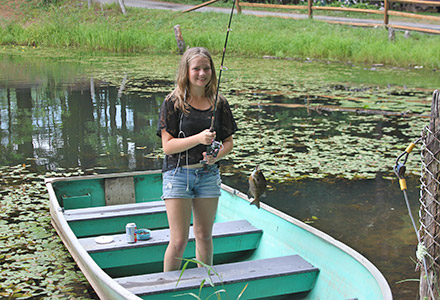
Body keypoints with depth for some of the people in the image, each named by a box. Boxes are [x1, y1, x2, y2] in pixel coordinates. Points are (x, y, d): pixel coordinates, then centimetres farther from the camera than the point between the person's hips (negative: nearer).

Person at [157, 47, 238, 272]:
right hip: (178, 174, -3)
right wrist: (199, 139, -23)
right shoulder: (173, 102, -5)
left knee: (204, 236, 13)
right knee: (179, 240, -3)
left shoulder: (219, 103, 5)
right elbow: (167, 146, -10)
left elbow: (228, 141, 11)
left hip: (208, 175, 3)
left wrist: (217, 155, -10)